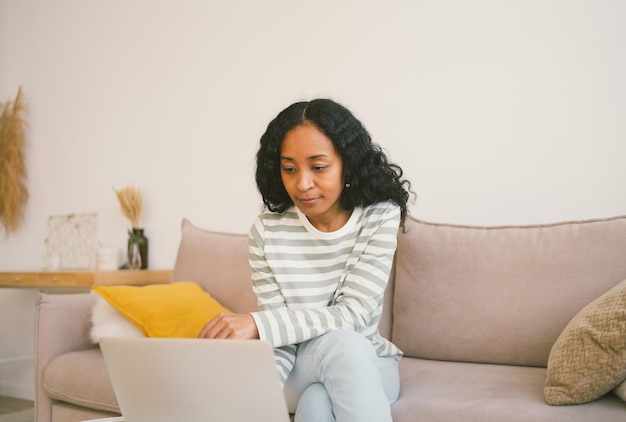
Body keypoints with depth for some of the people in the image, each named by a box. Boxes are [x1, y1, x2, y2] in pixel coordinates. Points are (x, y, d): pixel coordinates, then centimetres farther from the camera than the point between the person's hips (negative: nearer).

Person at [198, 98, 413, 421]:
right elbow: (279, 342, -10)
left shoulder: (380, 217, -12)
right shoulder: (267, 230, -10)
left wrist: (258, 323, -34)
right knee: (338, 342, -33)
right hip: (301, 365, 1)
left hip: (370, 365, -1)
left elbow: (354, 313, -22)